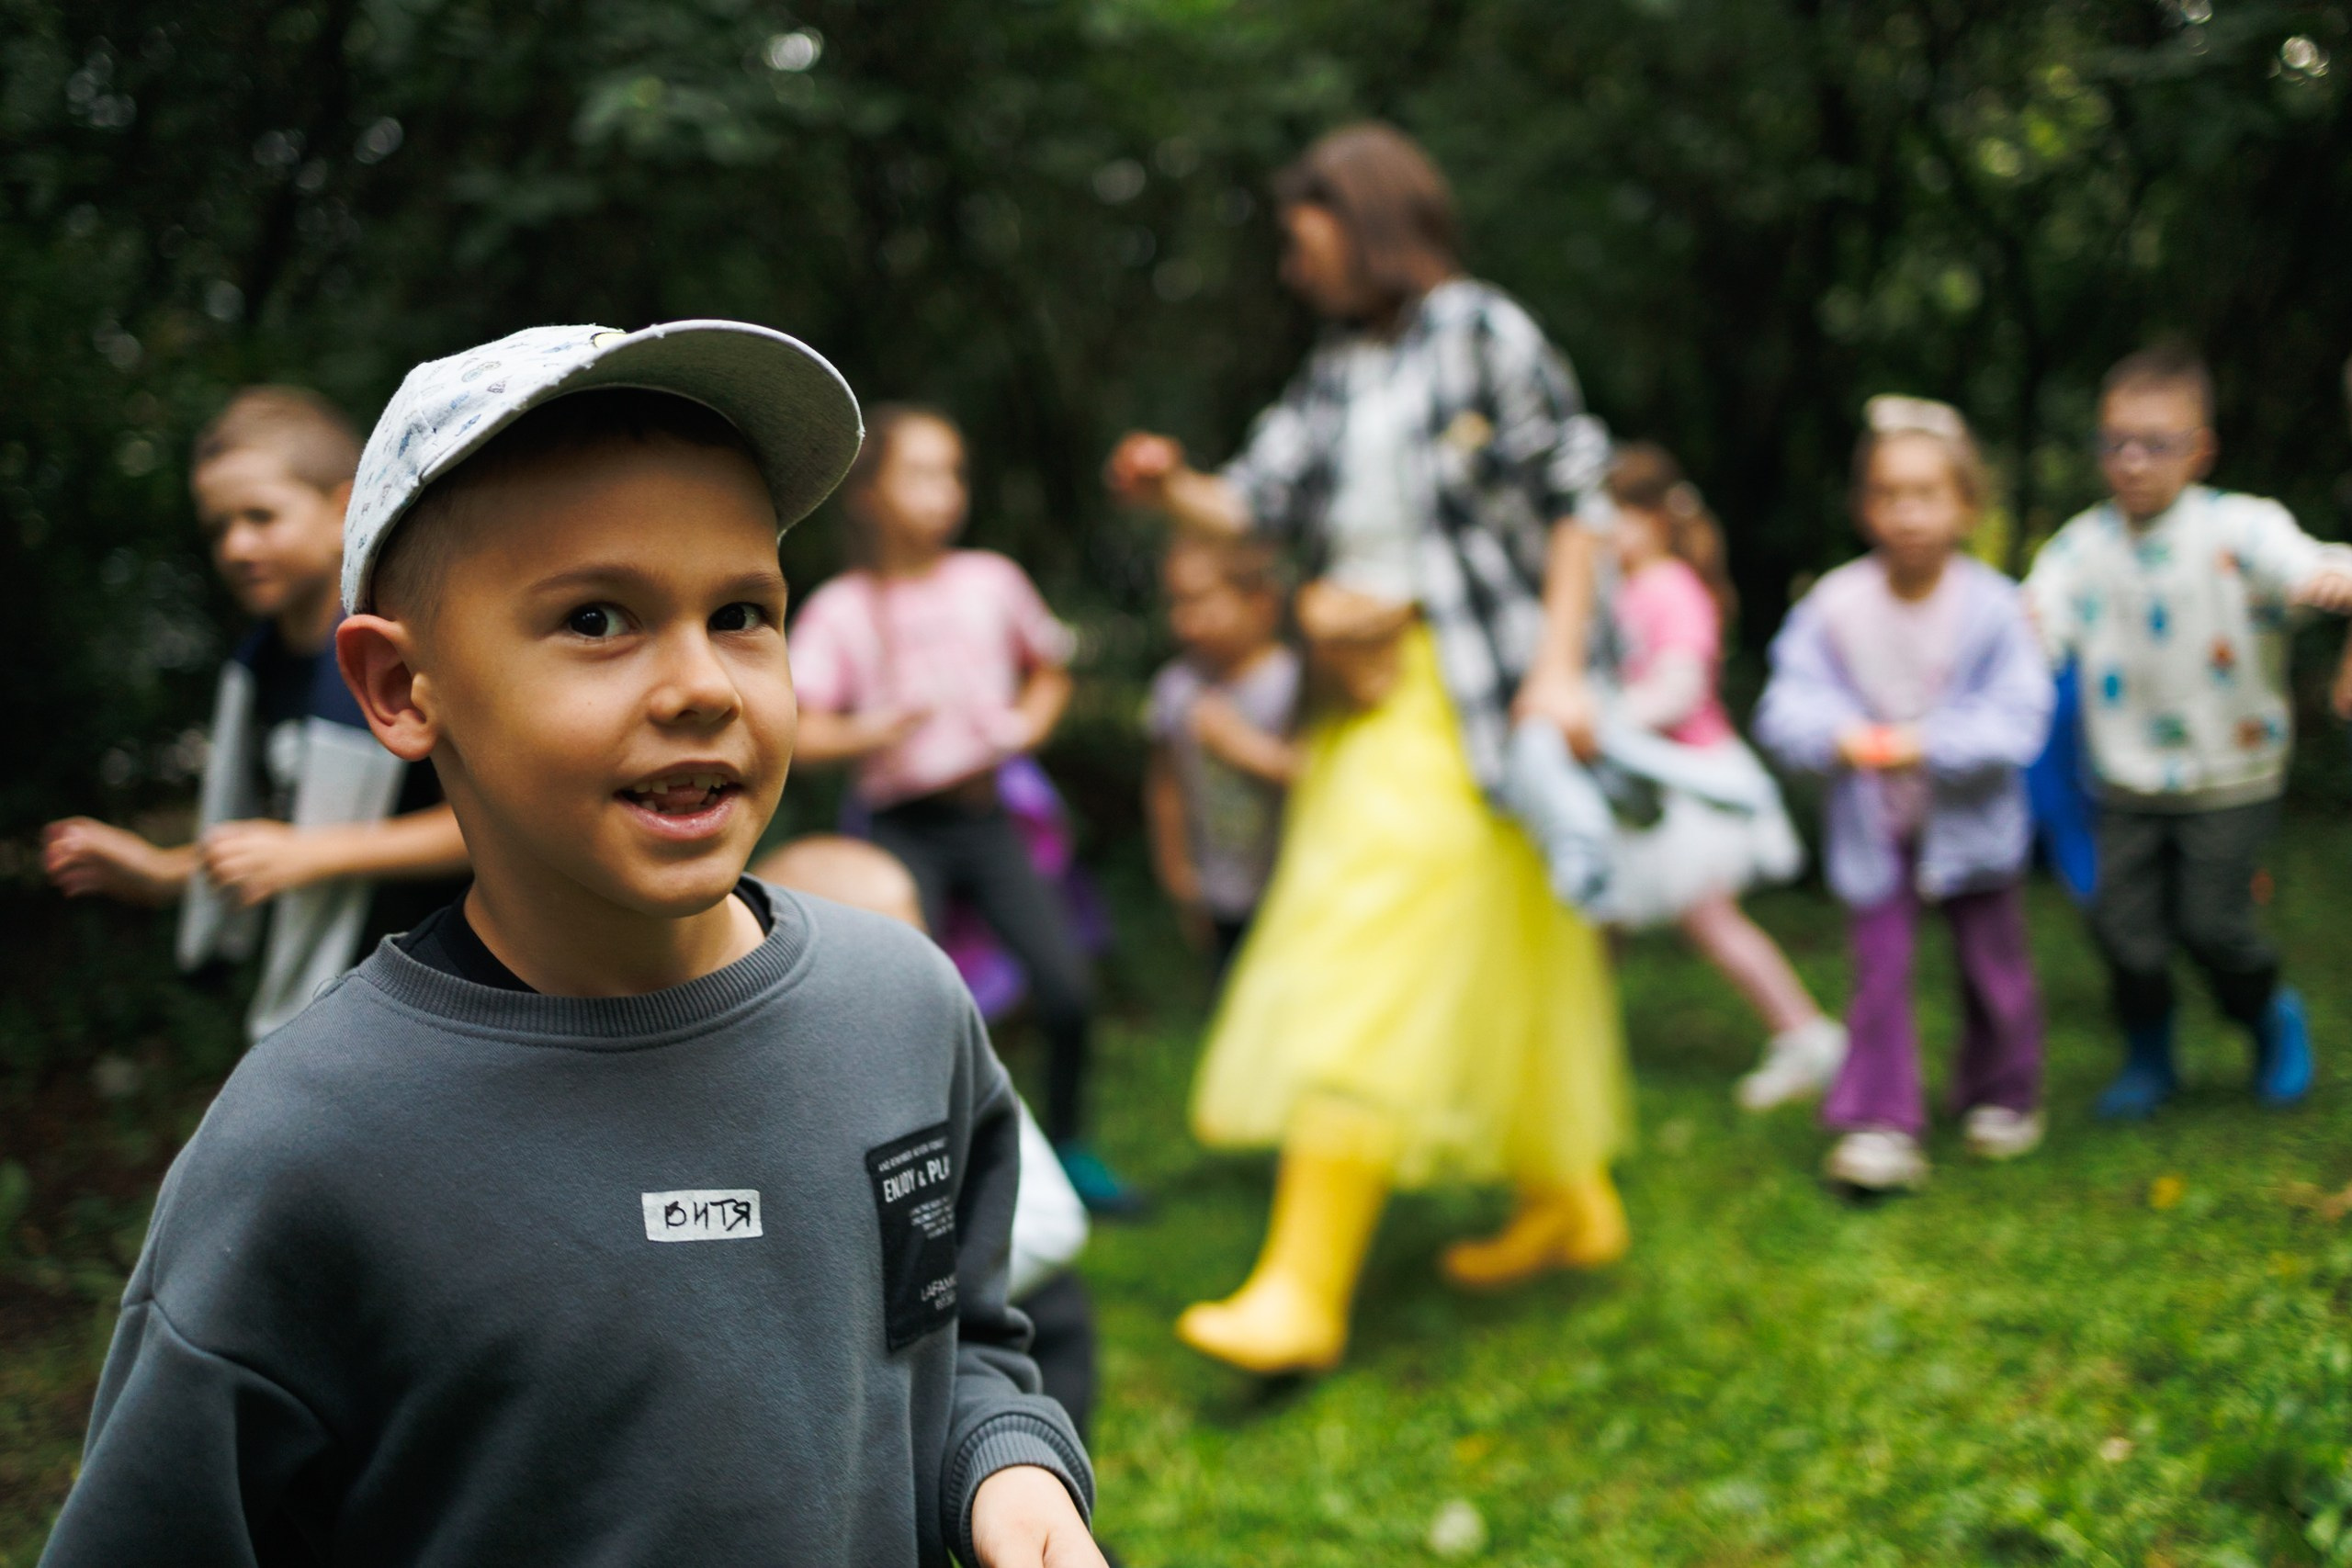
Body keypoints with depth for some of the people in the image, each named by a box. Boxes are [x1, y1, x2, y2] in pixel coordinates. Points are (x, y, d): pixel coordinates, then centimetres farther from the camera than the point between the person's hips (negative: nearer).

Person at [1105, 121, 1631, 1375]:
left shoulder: (1481, 332, -2)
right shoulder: (1332, 376, 17)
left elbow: (1570, 505, -6)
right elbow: (1259, 503, 4)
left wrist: (1558, 664, -14)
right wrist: (1174, 491, -15)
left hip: (1460, 704, -7)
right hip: (1363, 707, 7)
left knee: (1375, 973, -13)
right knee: (1481, 975, 14)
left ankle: (1305, 1292, -14)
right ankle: (1567, 1204, 31)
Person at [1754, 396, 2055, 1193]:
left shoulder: (1992, 606, -16)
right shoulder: (1834, 605, -13)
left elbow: (2017, 718, -17)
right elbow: (1788, 706, -12)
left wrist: (1928, 745, -28)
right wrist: (1840, 737, -32)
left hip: (1971, 819, 0)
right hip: (1871, 826, 0)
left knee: (1993, 965, 14)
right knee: (1879, 971, -2)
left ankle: (2003, 1095, 36)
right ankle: (1879, 1122, 5)